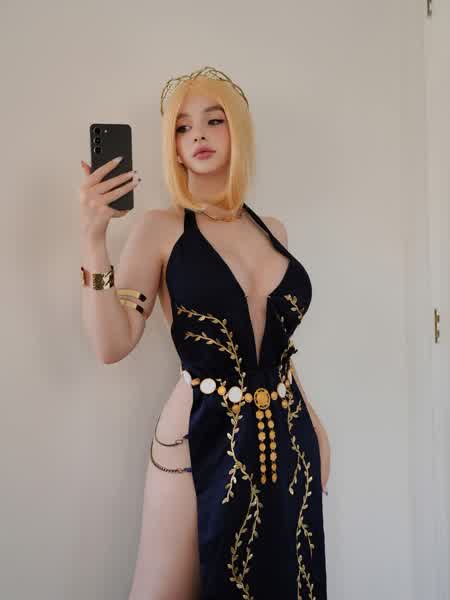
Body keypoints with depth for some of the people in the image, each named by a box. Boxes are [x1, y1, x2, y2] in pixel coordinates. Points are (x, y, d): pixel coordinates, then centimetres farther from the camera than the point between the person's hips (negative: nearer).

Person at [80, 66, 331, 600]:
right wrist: (93, 240, -21)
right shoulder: (160, 228, -4)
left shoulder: (273, 230, 8)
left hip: (289, 441, 5)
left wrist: (316, 425, 16)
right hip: (201, 440, -4)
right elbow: (112, 345, -14)